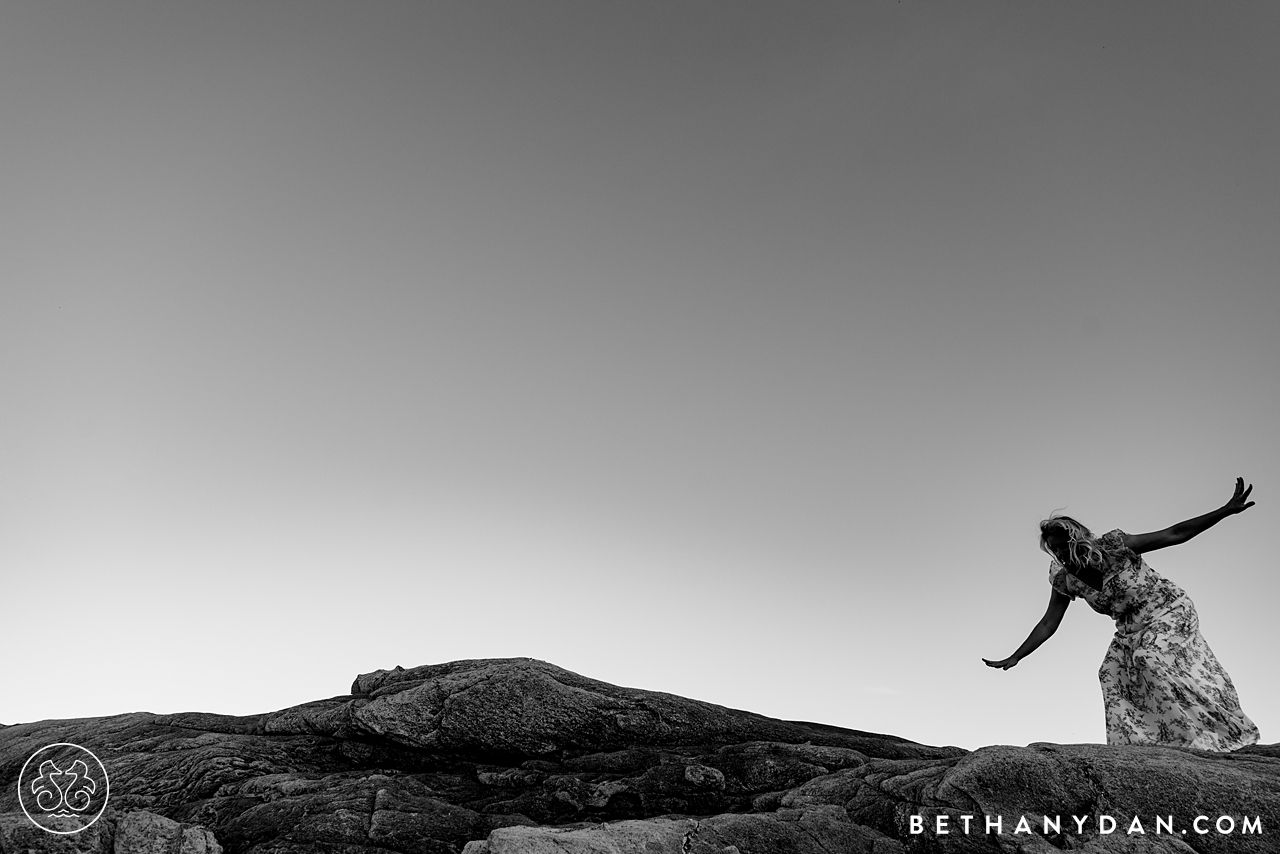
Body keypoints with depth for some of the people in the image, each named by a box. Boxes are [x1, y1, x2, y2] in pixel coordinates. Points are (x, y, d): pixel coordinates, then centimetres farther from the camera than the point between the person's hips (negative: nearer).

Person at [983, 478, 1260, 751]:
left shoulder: (1115, 547, -24)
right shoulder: (1064, 580, -11)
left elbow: (1174, 535, -20)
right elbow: (1048, 624, -6)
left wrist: (1226, 510, -26)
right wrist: (1013, 658, -11)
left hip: (1168, 609, -6)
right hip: (1132, 632, 6)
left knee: (1152, 657, -27)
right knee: (1113, 674, -10)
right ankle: (1139, 744, -2)